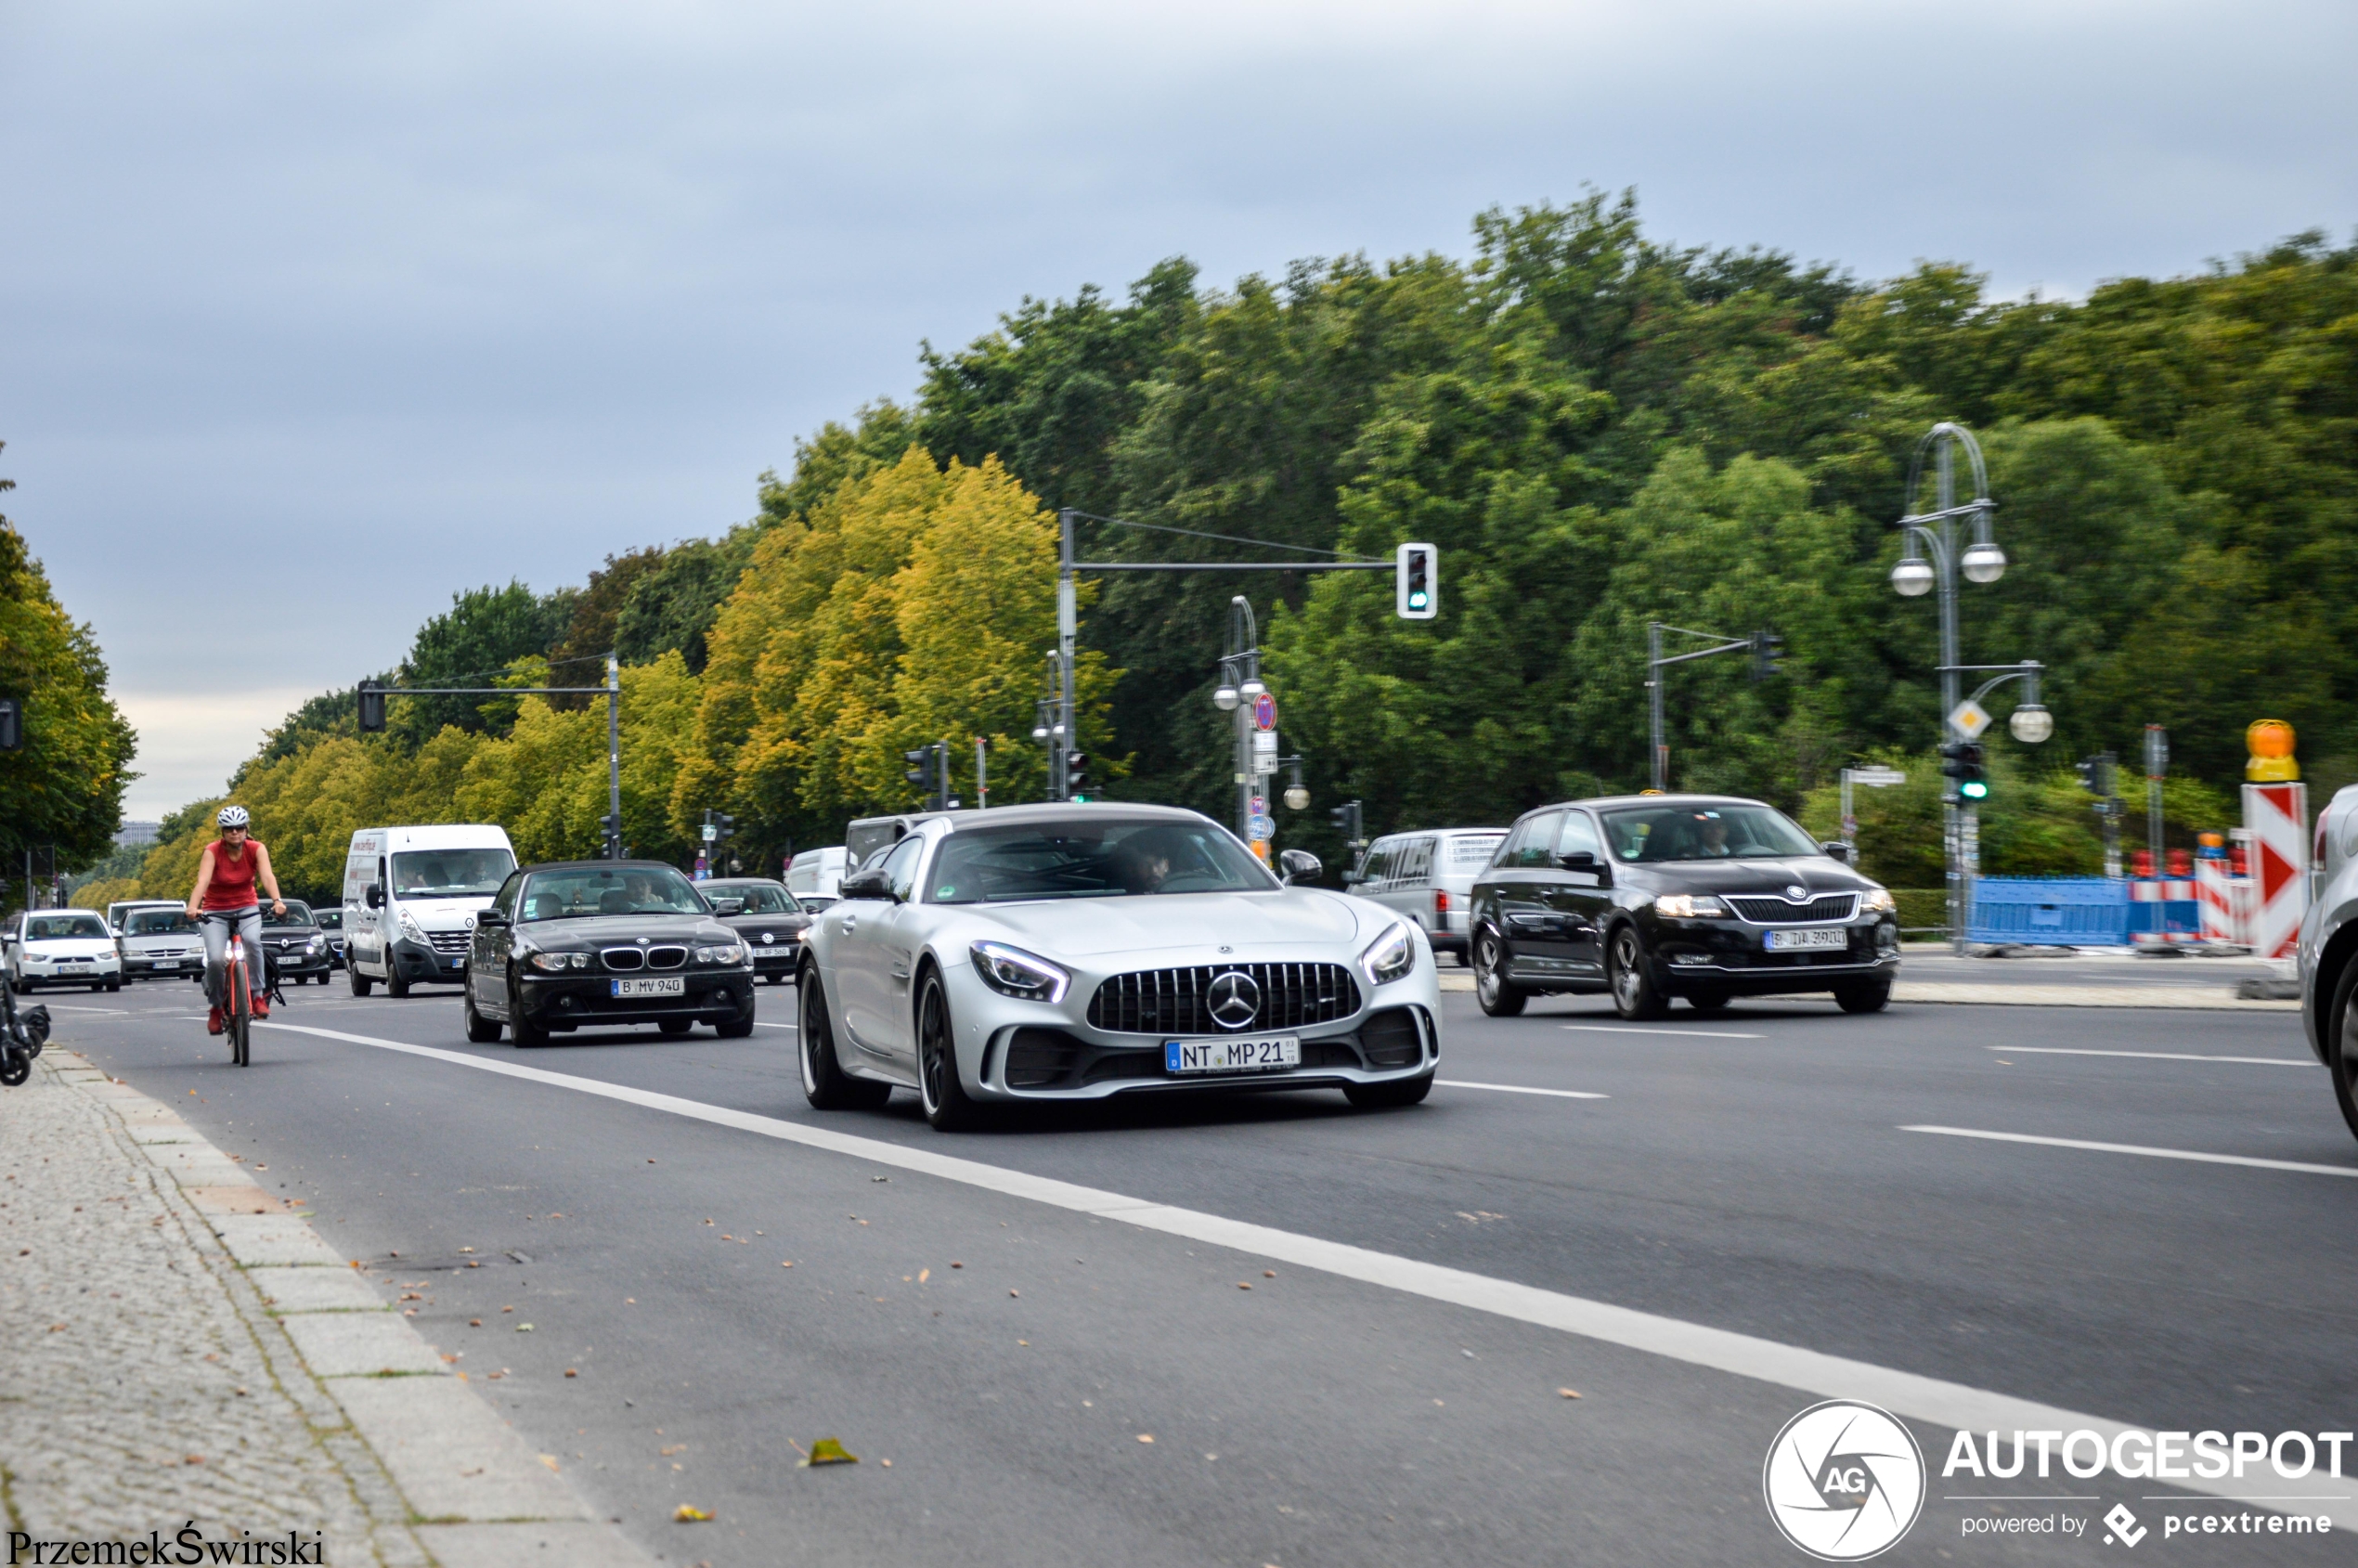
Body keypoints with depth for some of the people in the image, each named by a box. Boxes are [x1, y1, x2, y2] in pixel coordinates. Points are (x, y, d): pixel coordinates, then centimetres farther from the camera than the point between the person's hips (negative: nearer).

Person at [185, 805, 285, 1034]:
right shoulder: (212, 852, -15)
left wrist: (277, 901, -45)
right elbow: (202, 881, -30)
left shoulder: (256, 849, -10)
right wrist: (193, 907, -48)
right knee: (215, 959, -21)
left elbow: (267, 876, -26)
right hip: (216, 910, -1)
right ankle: (217, 1007, 5)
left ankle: (257, 995, -19)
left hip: (247, 908, 1)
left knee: (252, 940, -32)